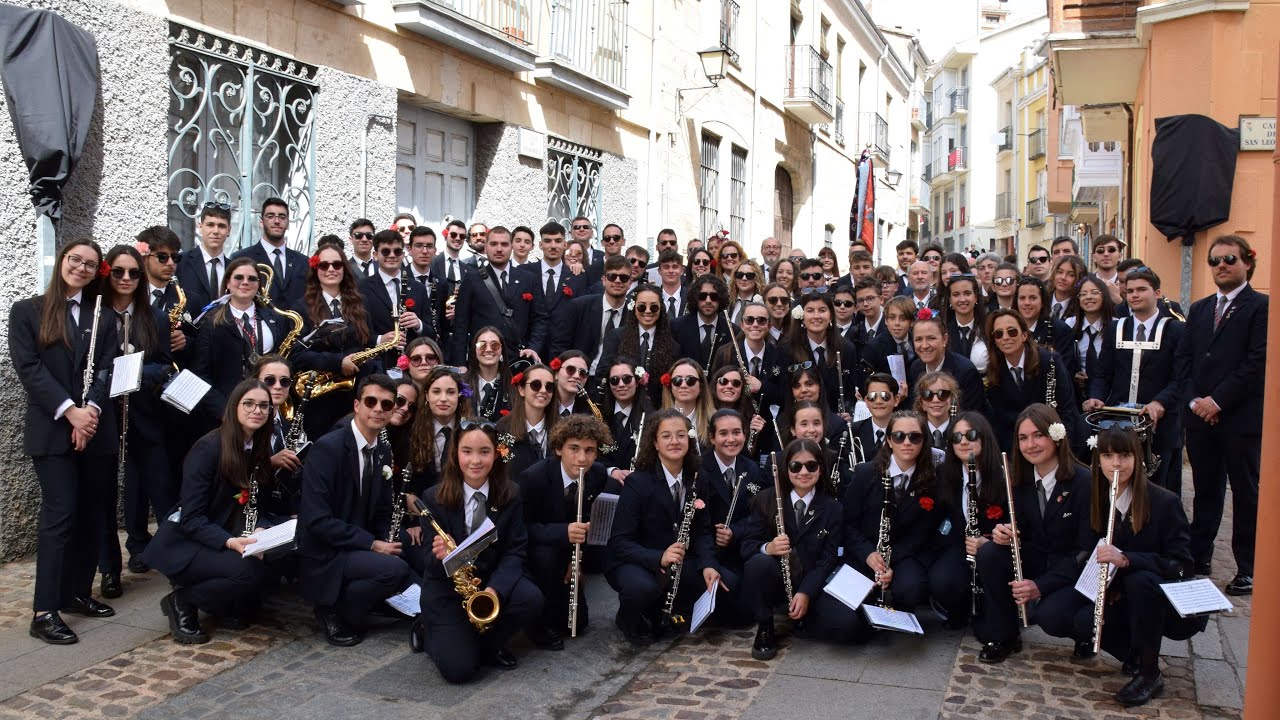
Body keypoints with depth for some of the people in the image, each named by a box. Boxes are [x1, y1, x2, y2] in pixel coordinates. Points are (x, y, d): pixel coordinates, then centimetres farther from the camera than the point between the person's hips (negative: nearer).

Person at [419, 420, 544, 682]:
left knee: (531, 600, -29)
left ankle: (487, 644, 1)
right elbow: (432, 561, -8)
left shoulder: (510, 495, -5)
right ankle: (429, 628, 13)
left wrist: (495, 589, -26)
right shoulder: (435, 498, -11)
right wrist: (442, 555, -34)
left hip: (493, 580, 3)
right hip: (446, 585, -3)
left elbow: (515, 551, -8)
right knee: (459, 669, -21)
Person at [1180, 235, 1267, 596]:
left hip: (1241, 418, -5)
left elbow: (1257, 362, -13)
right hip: (1200, 417, 5)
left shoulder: (1261, 307, -5)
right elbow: (1184, 359, 10)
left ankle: (1248, 570, 12)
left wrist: (1218, 400, -15)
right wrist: (1194, 400, -4)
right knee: (1205, 491, 13)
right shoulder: (1198, 309, 15)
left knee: (1246, 494, 4)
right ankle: (1198, 559, 22)